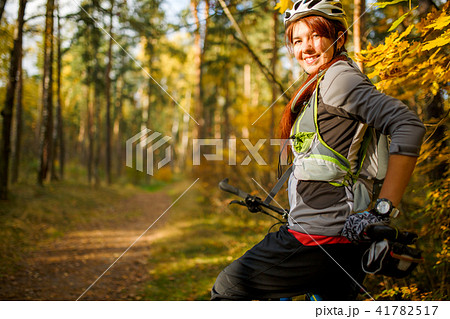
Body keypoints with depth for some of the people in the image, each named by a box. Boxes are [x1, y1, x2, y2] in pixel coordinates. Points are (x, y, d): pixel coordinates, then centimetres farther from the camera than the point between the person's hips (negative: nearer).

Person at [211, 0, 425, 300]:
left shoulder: (338, 78, -11)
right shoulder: (318, 87, 20)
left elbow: (409, 126, -23)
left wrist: (384, 207, -26)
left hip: (319, 237, -10)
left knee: (227, 290, 3)